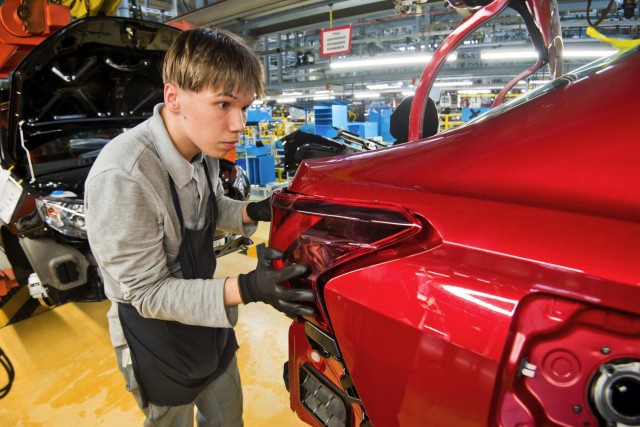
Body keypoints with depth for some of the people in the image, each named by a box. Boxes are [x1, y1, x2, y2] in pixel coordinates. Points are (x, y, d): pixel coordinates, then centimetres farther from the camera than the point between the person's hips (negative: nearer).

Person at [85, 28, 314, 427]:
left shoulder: (202, 145, -12)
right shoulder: (122, 176, -33)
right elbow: (146, 293, -26)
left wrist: (254, 212, -12)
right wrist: (247, 289, -37)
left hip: (206, 316, 6)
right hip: (156, 334, -6)